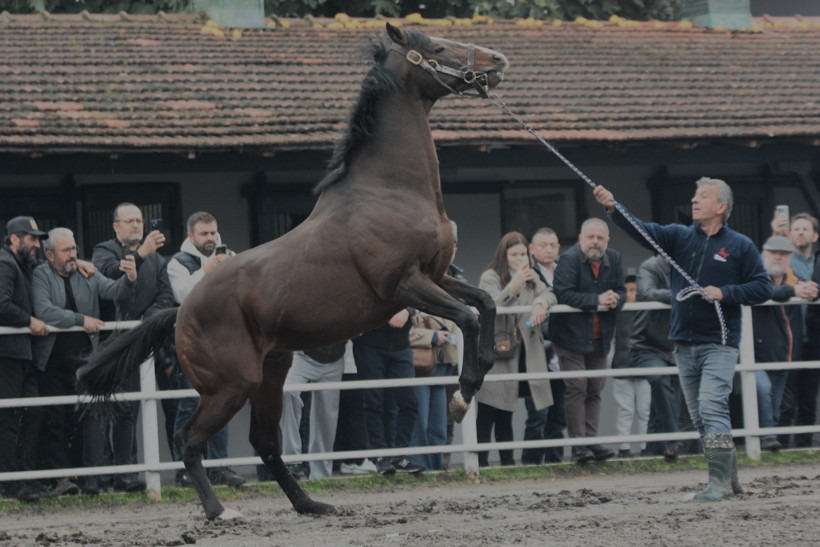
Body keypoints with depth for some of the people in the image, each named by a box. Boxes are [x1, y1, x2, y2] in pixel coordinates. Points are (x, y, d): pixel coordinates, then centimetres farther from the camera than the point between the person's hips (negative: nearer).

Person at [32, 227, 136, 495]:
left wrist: (129, 279, -24)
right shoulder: (41, 276, -2)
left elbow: (113, 290, -2)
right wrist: (81, 320, -17)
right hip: (52, 361, -2)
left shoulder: (88, 274, 9)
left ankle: (92, 477, -11)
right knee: (54, 420, 3)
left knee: (92, 417, -9)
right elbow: (44, 311, -15)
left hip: (85, 360, 2)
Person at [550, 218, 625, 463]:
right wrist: (597, 300, -26)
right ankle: (578, 445, -5)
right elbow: (564, 294, -23)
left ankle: (592, 440, 12)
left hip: (600, 338, 6)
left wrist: (614, 300, -17)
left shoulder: (613, 259, 6)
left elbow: (620, 292, 8)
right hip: (572, 336, -6)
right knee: (576, 389, -7)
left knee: (595, 390, 7)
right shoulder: (569, 260, -12)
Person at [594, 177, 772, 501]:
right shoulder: (680, 237, 10)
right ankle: (730, 477, 18)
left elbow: (763, 288, 0)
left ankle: (720, 482, -16)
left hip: (718, 344, -5)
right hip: (684, 343, 5)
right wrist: (612, 207, -20)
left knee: (711, 407, -17)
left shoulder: (740, 246, 1)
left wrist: (724, 293, -13)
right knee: (699, 417, 7)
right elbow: (643, 231, -4)